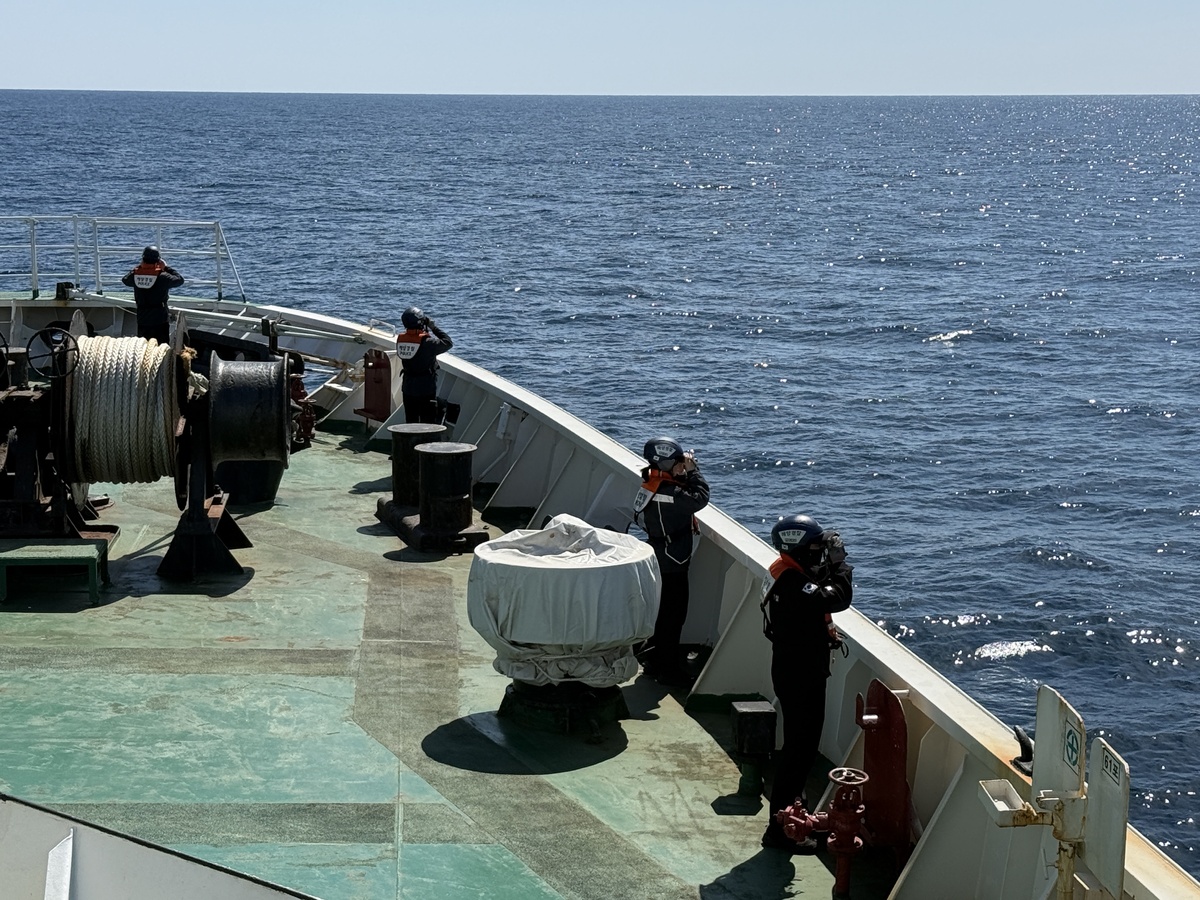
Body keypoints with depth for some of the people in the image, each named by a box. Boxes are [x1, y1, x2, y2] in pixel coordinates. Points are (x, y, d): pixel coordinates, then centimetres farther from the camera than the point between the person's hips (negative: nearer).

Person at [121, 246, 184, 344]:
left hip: (142, 321, 4)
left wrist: (139, 266, 16)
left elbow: (125, 280, 17)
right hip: (160, 321, -4)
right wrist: (166, 267, 1)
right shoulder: (162, 277, -17)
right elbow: (180, 279, -5)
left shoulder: (136, 275, -5)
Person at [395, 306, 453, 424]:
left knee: (410, 422, 13)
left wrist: (426, 328, 6)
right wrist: (433, 327, -3)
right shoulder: (427, 342, -20)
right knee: (428, 423, 1)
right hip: (426, 389, -6)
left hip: (408, 389, 6)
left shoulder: (400, 340, -3)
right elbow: (448, 342, -9)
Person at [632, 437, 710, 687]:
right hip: (672, 565, -10)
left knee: (662, 613, 21)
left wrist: (687, 471, -1)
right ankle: (667, 669, 10)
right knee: (673, 616, 1)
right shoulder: (667, 493, -28)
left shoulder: (654, 483, 3)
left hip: (661, 561, 10)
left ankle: (655, 662, 33)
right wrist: (693, 469, -19)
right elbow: (700, 497, -28)